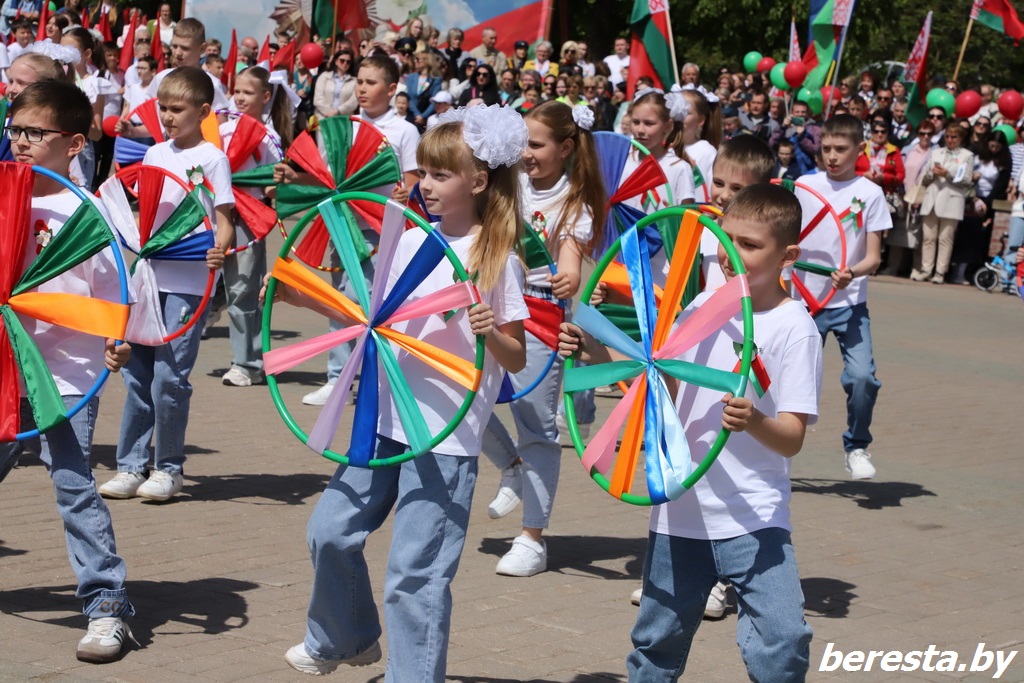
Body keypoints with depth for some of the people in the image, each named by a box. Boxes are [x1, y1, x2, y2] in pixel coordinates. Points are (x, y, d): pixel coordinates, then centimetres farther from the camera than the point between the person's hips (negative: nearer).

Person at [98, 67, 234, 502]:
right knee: (136, 372, 7)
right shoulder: (155, 154, 13)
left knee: (170, 376, -6)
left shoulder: (212, 159, -4)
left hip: (188, 282, -6)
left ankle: (168, 469, 7)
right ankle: (131, 465, 15)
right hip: (147, 274, 6)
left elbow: (224, 221, -9)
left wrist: (219, 250, -27)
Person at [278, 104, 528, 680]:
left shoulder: (498, 259, -9)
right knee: (332, 531, 13)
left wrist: (492, 334, -28)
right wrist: (304, 297, 7)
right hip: (386, 418, 6)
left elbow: (518, 360, -8)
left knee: (416, 570, -5)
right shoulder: (412, 242, 7)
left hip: (447, 437, -6)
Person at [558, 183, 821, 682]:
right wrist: (595, 351, 6)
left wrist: (754, 422, -38)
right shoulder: (704, 306, 5)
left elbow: (792, 438, -17)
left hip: (753, 517, -5)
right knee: (658, 640, 16)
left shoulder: (794, 328, -12)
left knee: (781, 642, -16)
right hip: (681, 511, 5)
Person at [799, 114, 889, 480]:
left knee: (862, 376, -17)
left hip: (849, 303, -2)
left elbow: (874, 257, -4)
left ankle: (857, 448, 4)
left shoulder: (869, 193, -1)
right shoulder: (804, 185, 4)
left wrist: (852, 272, -23)